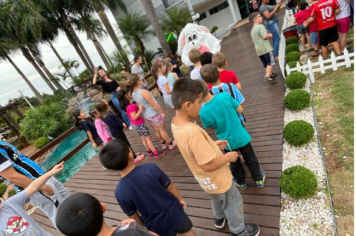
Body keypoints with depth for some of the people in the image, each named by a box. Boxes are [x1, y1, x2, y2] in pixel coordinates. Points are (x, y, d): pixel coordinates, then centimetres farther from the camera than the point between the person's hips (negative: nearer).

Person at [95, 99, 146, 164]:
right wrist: (122, 125, -10)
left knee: (126, 143, 23)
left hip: (118, 130, 9)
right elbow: (115, 124, -25)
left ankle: (133, 154, 40)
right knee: (126, 144, 4)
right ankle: (135, 158, 18)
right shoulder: (106, 117, -30)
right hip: (117, 132, -9)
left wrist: (122, 123, -4)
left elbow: (116, 118, 8)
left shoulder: (108, 112, 0)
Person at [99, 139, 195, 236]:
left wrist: (144, 228, 12)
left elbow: (133, 216, -9)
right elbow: (170, 187, -12)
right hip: (174, 213, 0)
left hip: (158, 227, 0)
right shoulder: (151, 168, -28)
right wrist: (180, 199, 7)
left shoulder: (120, 192, -24)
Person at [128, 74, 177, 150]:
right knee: (162, 129, 9)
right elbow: (153, 104, -23)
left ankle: (164, 144, 36)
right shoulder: (144, 92, -28)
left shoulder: (133, 94, -3)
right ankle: (171, 143, 25)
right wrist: (162, 112, -13)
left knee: (156, 130, 20)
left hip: (146, 115, 7)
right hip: (154, 114, -7)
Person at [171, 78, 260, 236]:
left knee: (217, 200, 35)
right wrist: (229, 156, -18)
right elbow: (208, 165, -34)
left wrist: (213, 144, 1)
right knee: (234, 204, 21)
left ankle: (220, 219, 62)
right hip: (217, 180, -8)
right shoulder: (193, 132, -40)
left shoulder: (175, 123, -11)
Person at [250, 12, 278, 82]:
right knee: (271, 62, -5)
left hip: (258, 50, 8)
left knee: (266, 63, 15)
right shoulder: (260, 26, -8)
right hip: (265, 48, -8)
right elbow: (264, 36, -19)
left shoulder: (252, 30, 19)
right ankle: (267, 76, -15)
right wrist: (270, 35, -1)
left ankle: (270, 74, 22)